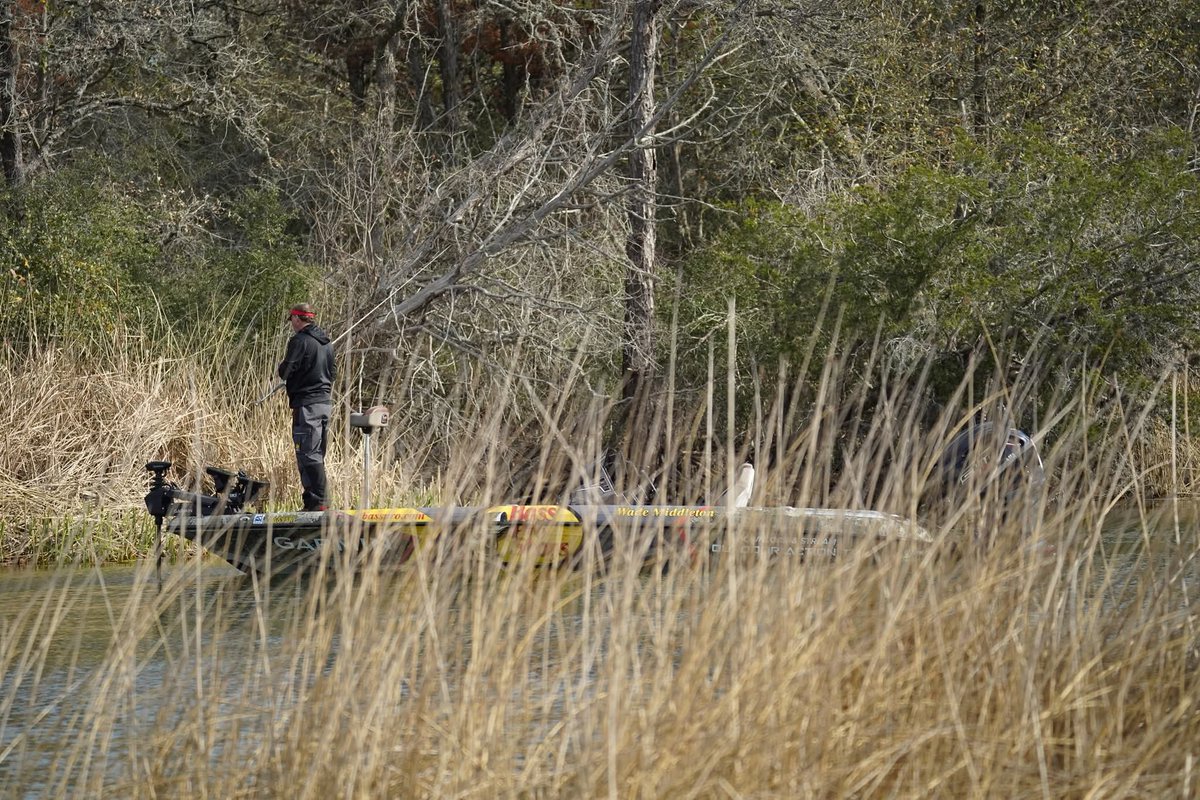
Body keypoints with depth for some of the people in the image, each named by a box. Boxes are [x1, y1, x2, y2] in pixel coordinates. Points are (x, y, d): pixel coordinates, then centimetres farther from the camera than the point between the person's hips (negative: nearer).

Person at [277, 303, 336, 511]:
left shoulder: (299, 340, -12)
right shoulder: (327, 342, 14)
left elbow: (285, 371, -13)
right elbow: (333, 372, 20)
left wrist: (281, 368, 8)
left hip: (306, 403, -8)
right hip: (325, 402, 8)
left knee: (308, 455, -9)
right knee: (316, 455, 13)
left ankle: (318, 502, -14)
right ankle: (313, 501, 15)